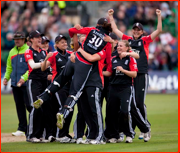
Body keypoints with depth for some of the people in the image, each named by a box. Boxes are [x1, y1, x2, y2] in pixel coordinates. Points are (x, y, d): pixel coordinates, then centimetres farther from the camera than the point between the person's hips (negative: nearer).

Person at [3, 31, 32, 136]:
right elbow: (9, 67, 24)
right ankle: (22, 129, 11)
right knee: (19, 106, 7)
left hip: (26, 83, -6)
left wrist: (24, 78, -21)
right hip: (15, 84, 6)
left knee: (29, 105, -9)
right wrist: (6, 78, 8)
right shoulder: (12, 52, 16)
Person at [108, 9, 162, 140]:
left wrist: (159, 17, -10)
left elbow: (159, 31, -2)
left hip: (141, 75, -4)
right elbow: (115, 29, 21)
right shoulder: (128, 39, 14)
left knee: (139, 103, -7)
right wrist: (111, 17, 21)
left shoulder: (145, 40, 6)